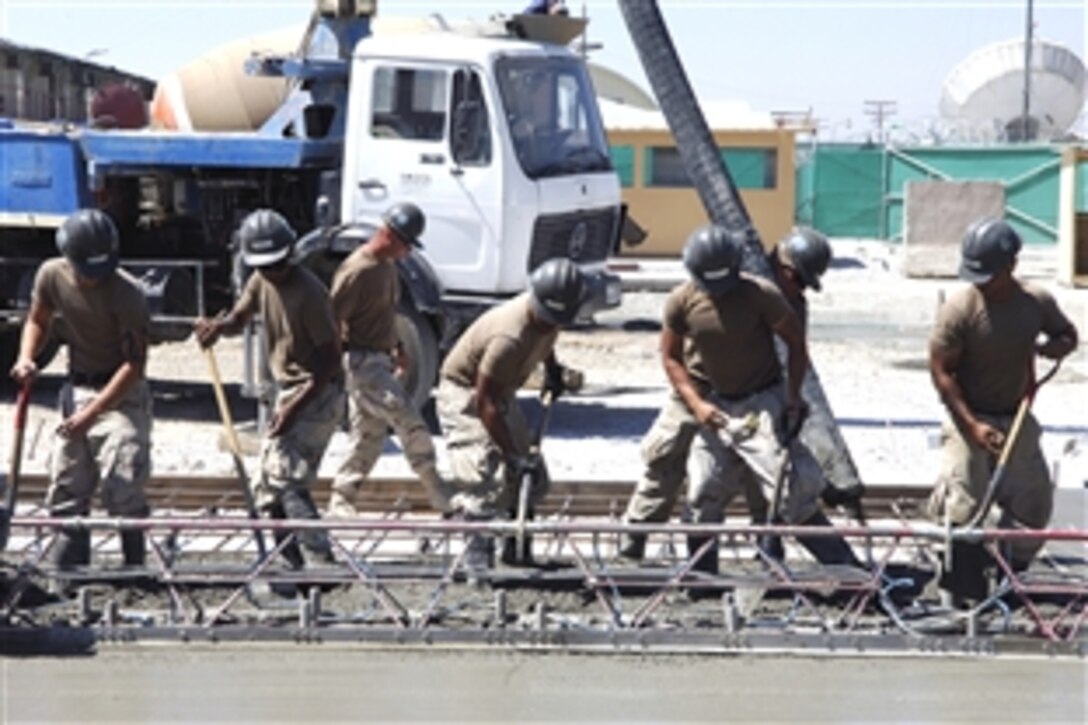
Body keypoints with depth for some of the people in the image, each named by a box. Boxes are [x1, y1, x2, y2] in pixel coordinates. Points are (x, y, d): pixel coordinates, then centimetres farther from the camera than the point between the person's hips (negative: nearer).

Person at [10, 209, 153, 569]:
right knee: (65, 489, 5)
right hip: (76, 388, 5)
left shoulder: (127, 293, -22)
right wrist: (26, 358, -8)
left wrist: (92, 413, -25)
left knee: (122, 489, -15)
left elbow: (135, 365, -21)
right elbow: (37, 321, 13)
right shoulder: (51, 276, -7)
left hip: (122, 393, -5)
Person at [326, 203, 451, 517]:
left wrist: (397, 348, 20)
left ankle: (340, 500, 18)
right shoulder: (357, 270, -18)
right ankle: (437, 492, -6)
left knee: (369, 437, 11)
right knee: (410, 423, -13)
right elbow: (332, 319, -18)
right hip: (362, 361, -10)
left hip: (381, 359, 10)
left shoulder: (388, 266, 11)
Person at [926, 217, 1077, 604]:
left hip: (1017, 416, 4)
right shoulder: (958, 309, -20)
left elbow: (1068, 335, 10)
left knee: (1032, 500, 6)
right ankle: (967, 589, 2)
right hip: (969, 416, -4)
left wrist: (1049, 348, -16)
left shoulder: (1037, 302, -9)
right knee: (964, 503, -8)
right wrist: (972, 426, -20)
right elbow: (941, 371, -15)